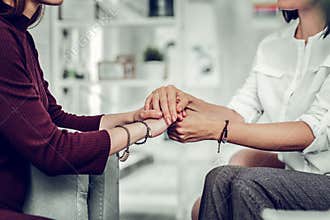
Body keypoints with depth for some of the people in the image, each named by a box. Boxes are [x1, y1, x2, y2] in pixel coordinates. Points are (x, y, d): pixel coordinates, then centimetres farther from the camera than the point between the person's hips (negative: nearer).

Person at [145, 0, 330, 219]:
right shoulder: (271, 46, 10)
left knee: (248, 182, -27)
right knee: (222, 176, -20)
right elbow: (239, 115, 3)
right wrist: (188, 102, -19)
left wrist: (215, 129, -27)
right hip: (292, 171, 5)